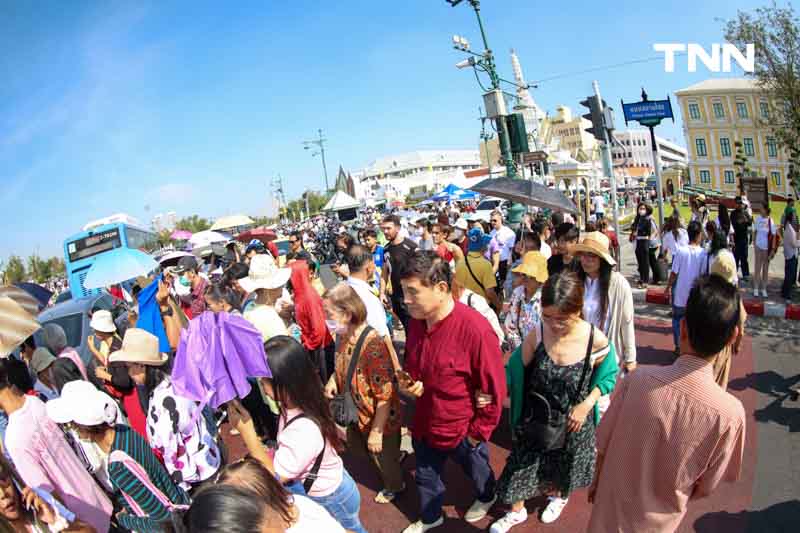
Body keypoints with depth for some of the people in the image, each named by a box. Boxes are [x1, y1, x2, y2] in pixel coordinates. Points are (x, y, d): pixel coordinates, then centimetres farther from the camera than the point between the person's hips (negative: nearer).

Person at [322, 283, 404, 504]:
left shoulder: (373, 344, -35)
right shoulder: (342, 336, -10)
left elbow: (385, 396, -29)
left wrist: (376, 431, -22)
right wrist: (333, 379, -10)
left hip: (380, 419, -7)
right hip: (357, 413, 7)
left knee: (383, 457, 19)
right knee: (356, 445, 27)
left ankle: (394, 486, 50)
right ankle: (393, 454, 54)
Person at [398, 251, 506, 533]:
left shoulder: (475, 329, -31)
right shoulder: (416, 322, -9)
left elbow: (495, 388, -21)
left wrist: (479, 432, -12)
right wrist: (406, 383, -10)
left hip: (462, 430, -5)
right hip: (425, 424, 5)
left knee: (477, 472, 26)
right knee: (425, 477, 26)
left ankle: (486, 497, 59)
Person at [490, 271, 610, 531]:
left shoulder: (596, 341, -22)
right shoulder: (537, 335, -21)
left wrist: (587, 405, -16)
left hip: (571, 423, 0)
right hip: (536, 420, 0)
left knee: (561, 471, 25)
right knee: (522, 468, 14)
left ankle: (559, 496, 59)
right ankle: (517, 511, 44)